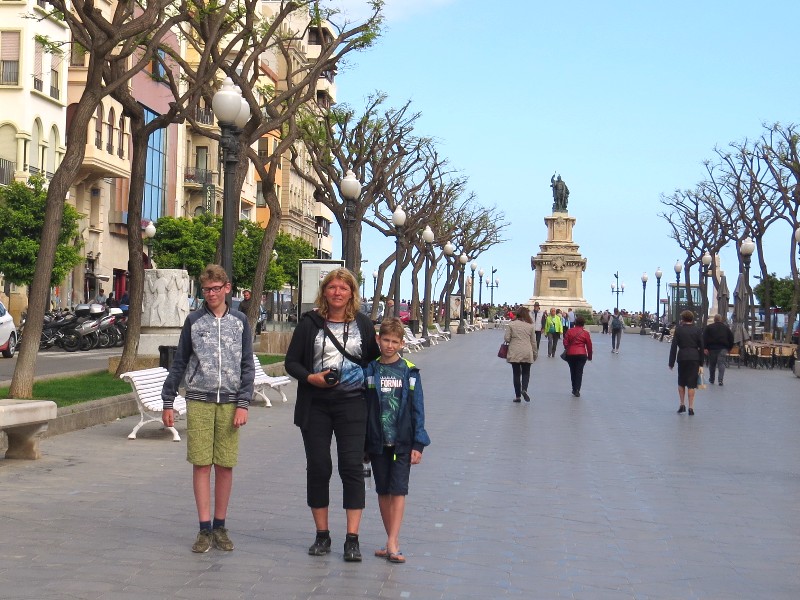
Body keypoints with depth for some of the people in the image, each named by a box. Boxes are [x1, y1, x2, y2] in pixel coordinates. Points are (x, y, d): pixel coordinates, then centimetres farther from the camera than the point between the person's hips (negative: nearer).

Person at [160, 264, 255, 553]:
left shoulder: (239, 321, 7)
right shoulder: (194, 320, 6)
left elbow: (247, 366, 7)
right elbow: (179, 363, 10)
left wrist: (243, 404, -3)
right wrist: (168, 402, 6)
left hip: (229, 403, 1)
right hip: (199, 402, 0)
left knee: (225, 465, 3)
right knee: (201, 464, -1)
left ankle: (220, 527, 14)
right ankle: (205, 529, 5)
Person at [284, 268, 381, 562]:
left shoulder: (363, 323, 6)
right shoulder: (310, 322, 3)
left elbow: (375, 359, 16)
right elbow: (291, 362, 3)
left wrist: (364, 376, -2)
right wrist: (311, 378, -14)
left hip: (352, 405, 0)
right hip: (315, 405, 0)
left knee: (352, 466, -7)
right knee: (318, 467, 4)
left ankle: (352, 539, -3)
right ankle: (322, 535, 18)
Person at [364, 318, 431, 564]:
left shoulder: (410, 372, 0)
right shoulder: (369, 371, 2)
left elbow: (418, 409, 1)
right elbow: (362, 407, 4)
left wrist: (418, 444, -4)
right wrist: (362, 443, 3)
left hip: (402, 442, -2)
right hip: (377, 441, 2)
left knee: (398, 490, -7)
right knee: (383, 492, 8)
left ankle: (392, 543, -9)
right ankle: (393, 541, 18)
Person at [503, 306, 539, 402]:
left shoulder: (511, 325, -4)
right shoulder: (530, 326, 2)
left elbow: (506, 338, -6)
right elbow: (533, 341, 6)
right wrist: (535, 353, 16)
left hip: (514, 353, -1)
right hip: (527, 353, 1)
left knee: (516, 373, 8)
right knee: (526, 372, 12)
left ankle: (517, 396, 8)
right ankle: (524, 389, -13)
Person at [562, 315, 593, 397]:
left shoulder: (569, 331, 0)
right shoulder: (585, 333, -2)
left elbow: (565, 343, 0)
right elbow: (589, 346, 2)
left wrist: (567, 350, 18)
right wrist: (589, 356, 13)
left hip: (571, 354, 1)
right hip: (582, 354, -1)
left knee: (573, 371, 15)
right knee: (579, 372, 0)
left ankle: (574, 389, 22)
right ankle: (577, 390, -9)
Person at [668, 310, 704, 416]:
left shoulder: (678, 329, -2)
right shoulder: (697, 330, 1)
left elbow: (674, 346, -3)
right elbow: (701, 346, 3)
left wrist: (671, 362, 1)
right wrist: (700, 362, 9)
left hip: (682, 357, -1)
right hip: (694, 357, 1)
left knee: (681, 383, 17)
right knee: (691, 384, 3)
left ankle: (682, 405, 15)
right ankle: (691, 408, 0)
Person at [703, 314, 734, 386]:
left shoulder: (708, 327, 4)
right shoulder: (726, 328, 12)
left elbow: (704, 338, -5)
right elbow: (731, 338, 12)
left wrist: (705, 348, -7)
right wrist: (729, 348, 17)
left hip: (712, 348, 0)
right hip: (723, 348, 0)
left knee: (712, 364, 11)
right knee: (722, 364, -4)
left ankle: (711, 380, 23)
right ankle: (720, 379, -19)